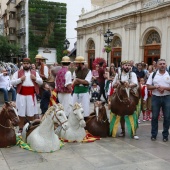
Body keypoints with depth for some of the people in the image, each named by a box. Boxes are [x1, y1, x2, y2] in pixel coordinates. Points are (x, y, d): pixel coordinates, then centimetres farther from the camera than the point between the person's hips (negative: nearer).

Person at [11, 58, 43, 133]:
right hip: (21, 95, -1)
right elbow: (12, 82, -3)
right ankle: (21, 128, 13)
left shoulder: (35, 73, 10)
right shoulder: (18, 72, 3)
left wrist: (35, 78, -8)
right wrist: (20, 79, -15)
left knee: (31, 113, 7)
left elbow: (41, 82, 9)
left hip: (31, 95, 2)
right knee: (21, 113, 2)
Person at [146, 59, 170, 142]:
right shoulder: (153, 74, 5)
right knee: (154, 116, 6)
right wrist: (156, 87, -15)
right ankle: (153, 134, 17)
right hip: (155, 97, 1)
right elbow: (148, 86, 1)